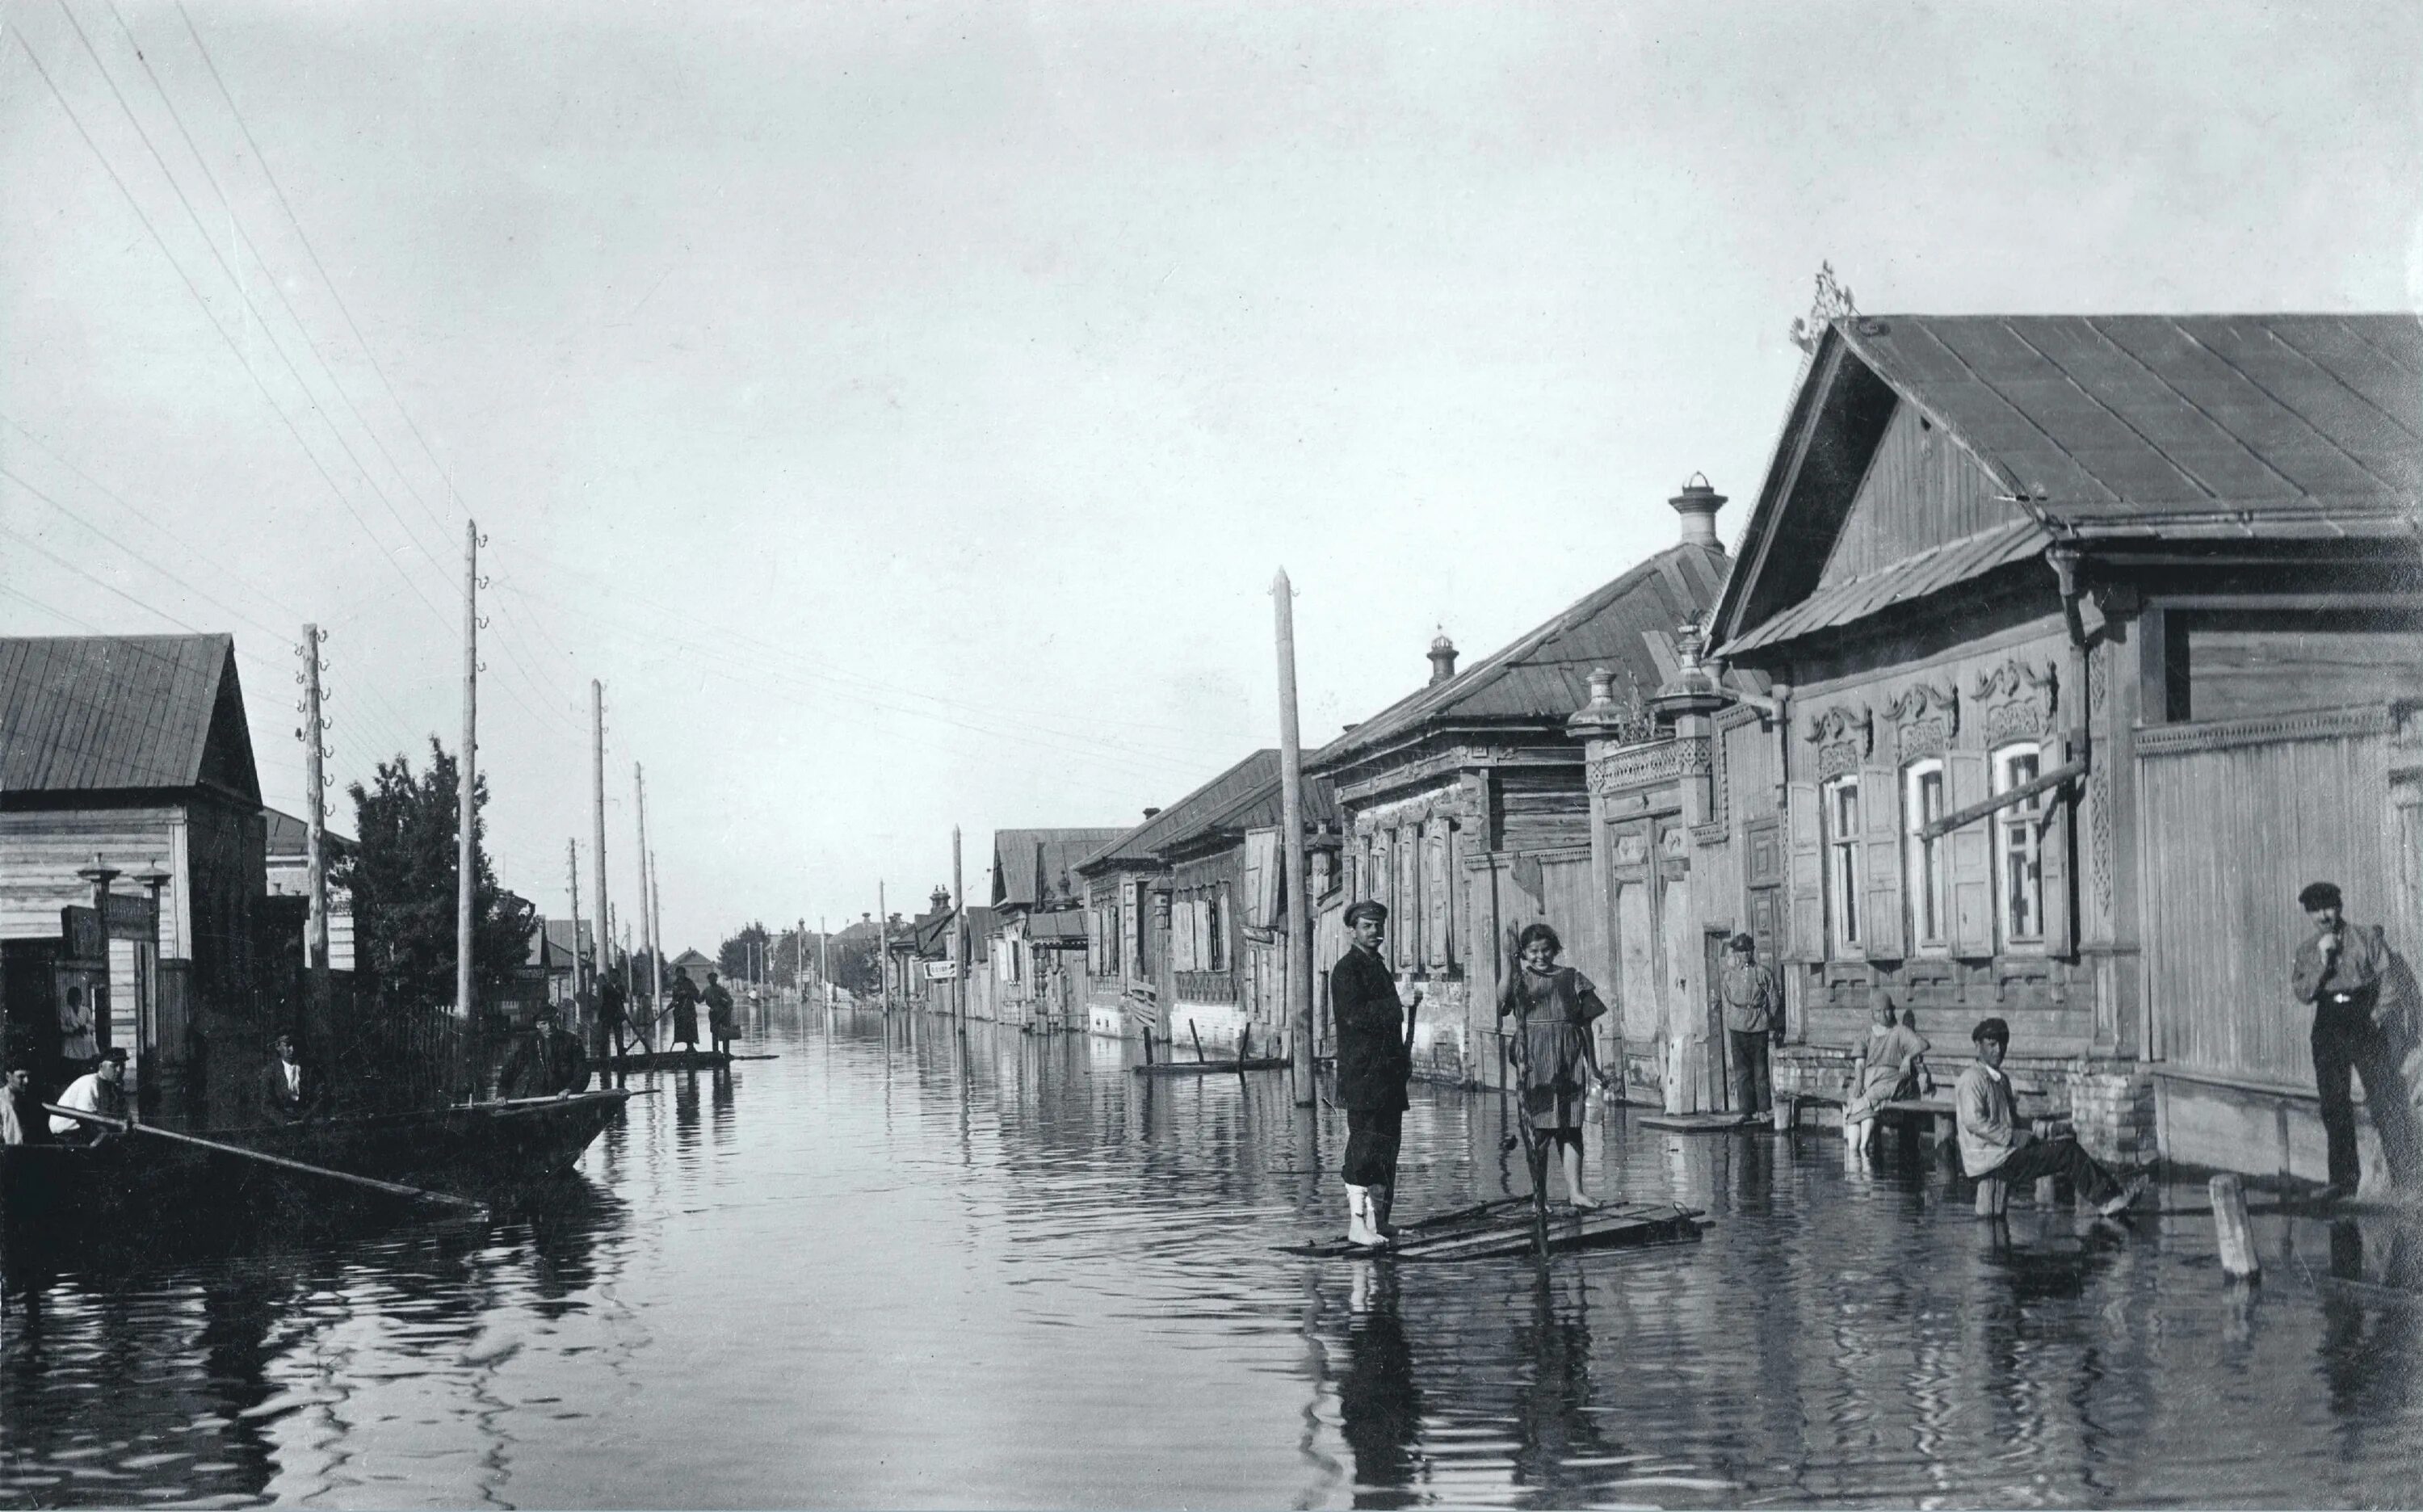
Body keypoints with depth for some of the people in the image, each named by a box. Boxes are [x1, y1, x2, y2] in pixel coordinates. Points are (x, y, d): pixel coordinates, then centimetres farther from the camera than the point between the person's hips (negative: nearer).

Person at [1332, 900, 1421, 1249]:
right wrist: (1400, 1003, -19)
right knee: (1362, 1148, -10)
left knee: (1385, 1148, 7)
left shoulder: (1379, 967, 21)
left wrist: (1403, 1060, 17)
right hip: (1361, 1073, -9)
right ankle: (1358, 1223, -9)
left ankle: (1377, 1220, 11)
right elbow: (1355, 1014, -19)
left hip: (1388, 1073, 9)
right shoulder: (1346, 969, -6)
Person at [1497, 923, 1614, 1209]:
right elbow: (1498, 1008, -12)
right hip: (1535, 1059, -2)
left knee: (1571, 1126, 0)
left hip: (1569, 1058, 2)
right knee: (1539, 1127, -2)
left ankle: (1575, 1189, -2)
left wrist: (1593, 1067, 12)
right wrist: (1510, 967, -15)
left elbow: (1586, 1024, 13)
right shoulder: (1520, 979, 6)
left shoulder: (1571, 978, 11)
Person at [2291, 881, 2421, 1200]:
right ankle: (2343, 1180, 9)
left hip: (2366, 1023, -3)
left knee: (2386, 1102, -8)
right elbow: (2303, 993, -1)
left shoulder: (2367, 939, 4)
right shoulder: (2307, 951, 11)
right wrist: (2322, 959, -11)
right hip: (2328, 1027, 3)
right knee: (2334, 1106, 3)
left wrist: (2379, 1012, -12)